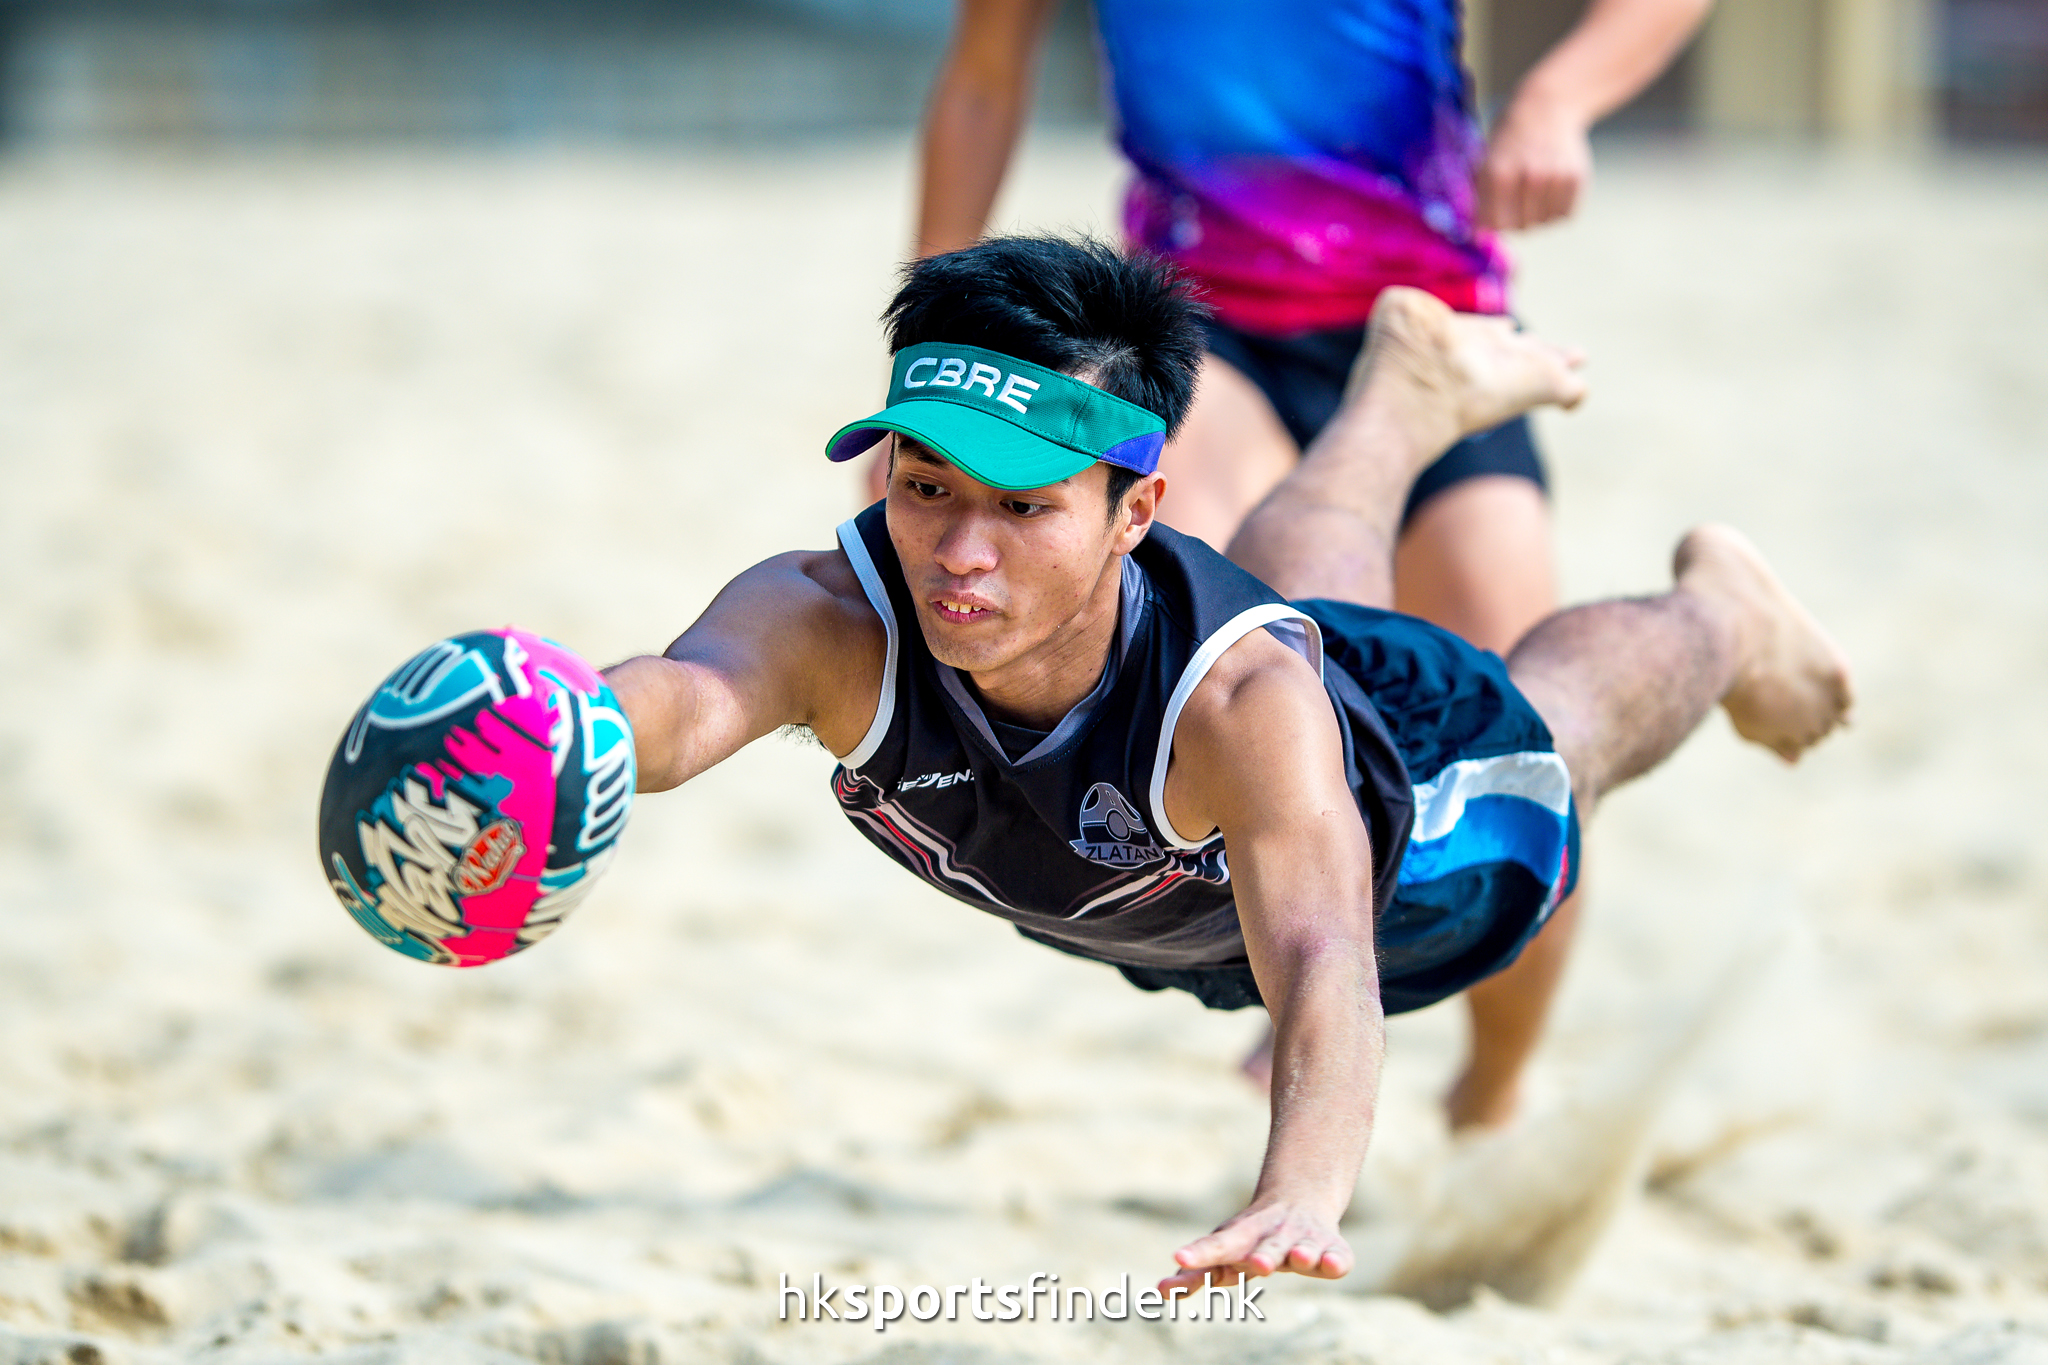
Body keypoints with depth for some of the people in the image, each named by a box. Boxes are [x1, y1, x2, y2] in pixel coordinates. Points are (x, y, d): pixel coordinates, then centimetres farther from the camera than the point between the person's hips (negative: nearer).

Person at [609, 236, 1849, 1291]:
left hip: (1395, 846, -3)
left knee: (1563, 724, 32)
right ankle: (1413, 393, 65)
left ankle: (1716, 610, 63)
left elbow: (1318, 953, -66)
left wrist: (1301, 1196, -87)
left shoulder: (1238, 700, -51)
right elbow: (685, 698, -67)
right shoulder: (829, 620, -46)